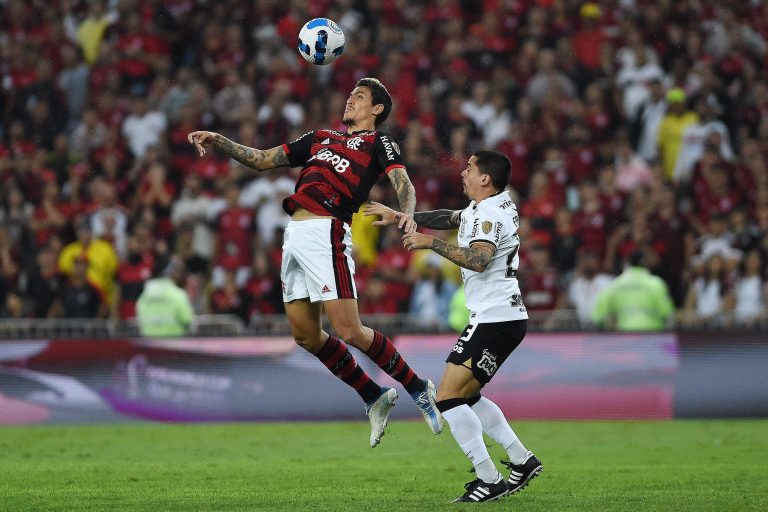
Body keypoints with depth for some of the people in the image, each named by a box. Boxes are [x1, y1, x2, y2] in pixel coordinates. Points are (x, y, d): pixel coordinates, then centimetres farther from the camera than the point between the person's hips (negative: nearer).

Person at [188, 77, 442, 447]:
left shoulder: (379, 143, 7)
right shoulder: (321, 138, 26)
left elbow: (402, 182, -10)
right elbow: (262, 160, 29)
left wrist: (406, 212, -32)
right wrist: (218, 142, 17)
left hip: (326, 233, -7)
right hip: (296, 234, 7)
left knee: (349, 332, -14)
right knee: (306, 336, 6)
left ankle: (419, 389, 3)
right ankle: (374, 397, 19)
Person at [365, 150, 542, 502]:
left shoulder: (489, 213, -15)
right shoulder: (494, 205, 16)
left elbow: (478, 259, -31)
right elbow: (450, 219, 32)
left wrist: (430, 243, -23)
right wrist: (399, 217, 34)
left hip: (493, 321, -10)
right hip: (507, 317, 10)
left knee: (448, 396, -12)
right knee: (466, 396, 19)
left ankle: (488, 481, -13)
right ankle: (522, 461, 18)